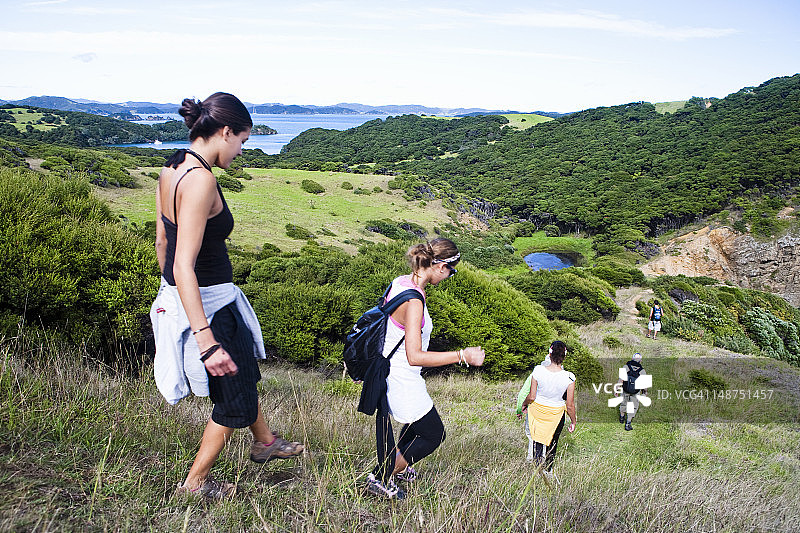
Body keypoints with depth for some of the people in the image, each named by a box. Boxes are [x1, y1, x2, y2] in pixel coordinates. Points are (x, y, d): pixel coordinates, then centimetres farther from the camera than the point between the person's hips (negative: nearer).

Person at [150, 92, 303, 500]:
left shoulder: (171, 170, 3)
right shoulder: (201, 180, -26)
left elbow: (162, 242, 14)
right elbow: (184, 268, -31)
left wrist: (170, 296, 27)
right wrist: (207, 341, -33)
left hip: (179, 298, 9)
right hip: (208, 306, -9)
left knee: (242, 371, 29)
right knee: (236, 399, 12)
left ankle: (265, 442, 51)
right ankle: (194, 484, 30)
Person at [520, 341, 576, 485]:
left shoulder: (538, 371, -22)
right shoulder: (569, 378, -23)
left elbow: (531, 396, -12)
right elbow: (570, 405, -13)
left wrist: (524, 404, 10)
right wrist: (573, 421, 4)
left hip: (537, 410, 0)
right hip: (556, 414, 0)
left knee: (538, 441, 25)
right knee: (552, 443, 23)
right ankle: (549, 470, 37)